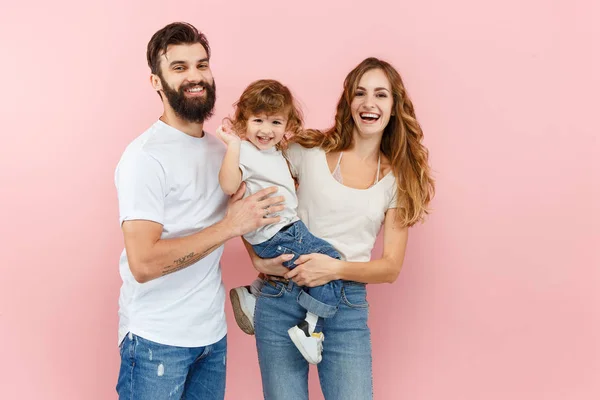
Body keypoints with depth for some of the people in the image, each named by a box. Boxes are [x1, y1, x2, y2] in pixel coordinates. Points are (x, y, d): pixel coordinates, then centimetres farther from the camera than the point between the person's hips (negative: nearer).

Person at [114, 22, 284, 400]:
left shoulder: (220, 149, 7)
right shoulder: (146, 156, -15)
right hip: (158, 340, -6)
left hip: (213, 333, 7)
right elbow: (143, 263, -24)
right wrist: (230, 226, -21)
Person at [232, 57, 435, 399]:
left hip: (347, 309, 1)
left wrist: (337, 268, -15)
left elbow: (391, 268, 2)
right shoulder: (308, 151, 0)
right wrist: (258, 259, -9)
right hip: (281, 301, -1)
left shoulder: (398, 178, 5)